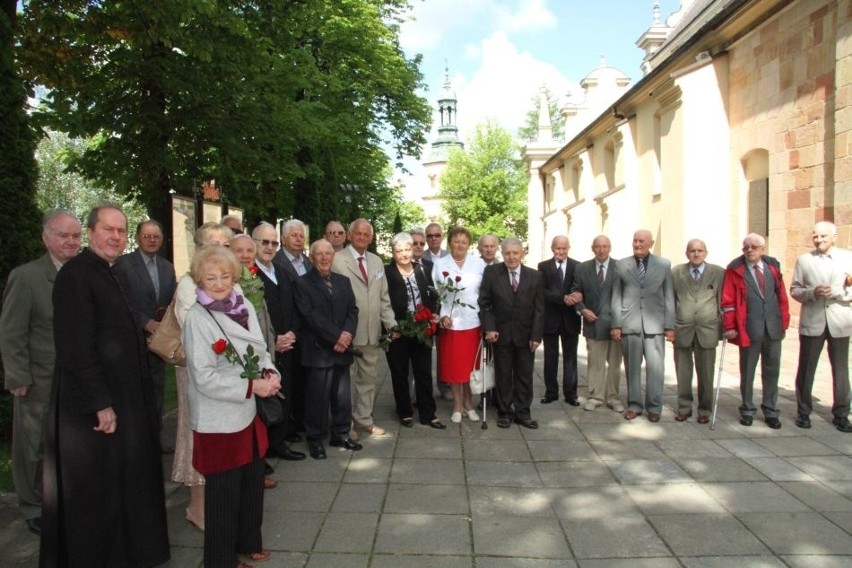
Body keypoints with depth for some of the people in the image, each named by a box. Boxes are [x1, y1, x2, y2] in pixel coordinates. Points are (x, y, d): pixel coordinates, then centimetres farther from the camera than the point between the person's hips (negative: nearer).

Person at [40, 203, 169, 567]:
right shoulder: (75, 274, -17)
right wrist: (100, 404, -22)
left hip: (124, 395, 9)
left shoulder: (114, 275, 12)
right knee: (95, 489, 5)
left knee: (122, 480, 20)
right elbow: (77, 348, -22)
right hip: (95, 403, -9)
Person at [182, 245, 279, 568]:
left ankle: (248, 542, 42)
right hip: (219, 420, -6)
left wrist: (270, 374, -10)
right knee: (224, 492, 10)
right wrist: (252, 386, -22)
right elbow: (204, 378, -19)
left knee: (252, 483, 19)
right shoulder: (196, 318, -16)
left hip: (250, 412, 6)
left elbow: (261, 351, 10)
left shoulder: (244, 307, 1)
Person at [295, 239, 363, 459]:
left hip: (342, 348, 5)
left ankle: (340, 434, 25)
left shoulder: (343, 281, 14)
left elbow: (353, 310, 7)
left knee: (343, 396, 10)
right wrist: (335, 337, -15)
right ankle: (315, 439, 16)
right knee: (318, 397, 2)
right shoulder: (303, 283, -2)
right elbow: (310, 315, -12)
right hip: (318, 350, -5)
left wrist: (346, 335, -10)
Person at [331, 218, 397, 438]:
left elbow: (384, 297, 14)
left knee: (369, 377, 15)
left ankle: (364, 419, 30)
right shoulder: (338, 260, -8)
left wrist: (390, 324, 6)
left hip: (372, 331, 6)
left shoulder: (377, 261, 13)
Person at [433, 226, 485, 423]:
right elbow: (435, 294, 0)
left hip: (473, 322, 0)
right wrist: (442, 316, -12)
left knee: (470, 365, 9)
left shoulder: (479, 264, 1)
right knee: (453, 366, 7)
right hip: (450, 323, 0)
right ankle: (457, 406, 21)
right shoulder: (440, 264, 1)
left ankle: (468, 404, 25)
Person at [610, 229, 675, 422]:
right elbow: (616, 296, 7)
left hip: (654, 324, 0)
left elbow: (669, 296, 6)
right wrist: (615, 324, 0)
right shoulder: (622, 265, 8)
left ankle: (654, 407, 12)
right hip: (629, 324, 1)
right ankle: (634, 405, 17)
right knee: (632, 367, 5)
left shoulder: (664, 264, 8)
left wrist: (670, 325, 1)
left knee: (655, 367, -2)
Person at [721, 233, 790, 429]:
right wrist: (730, 326, -10)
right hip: (749, 329, -3)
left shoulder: (772, 266, 7)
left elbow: (782, 295, 10)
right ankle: (747, 410, 19)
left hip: (773, 328, 3)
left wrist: (784, 321, 6)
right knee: (747, 371, 7)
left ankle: (770, 411, 20)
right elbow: (728, 300, -6)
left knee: (772, 371, 9)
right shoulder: (735, 270, -4)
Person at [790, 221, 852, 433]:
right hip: (812, 322, 0)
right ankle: (803, 412, 18)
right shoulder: (804, 260, 6)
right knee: (806, 369, 5)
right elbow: (794, 290, 4)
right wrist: (813, 293, -15)